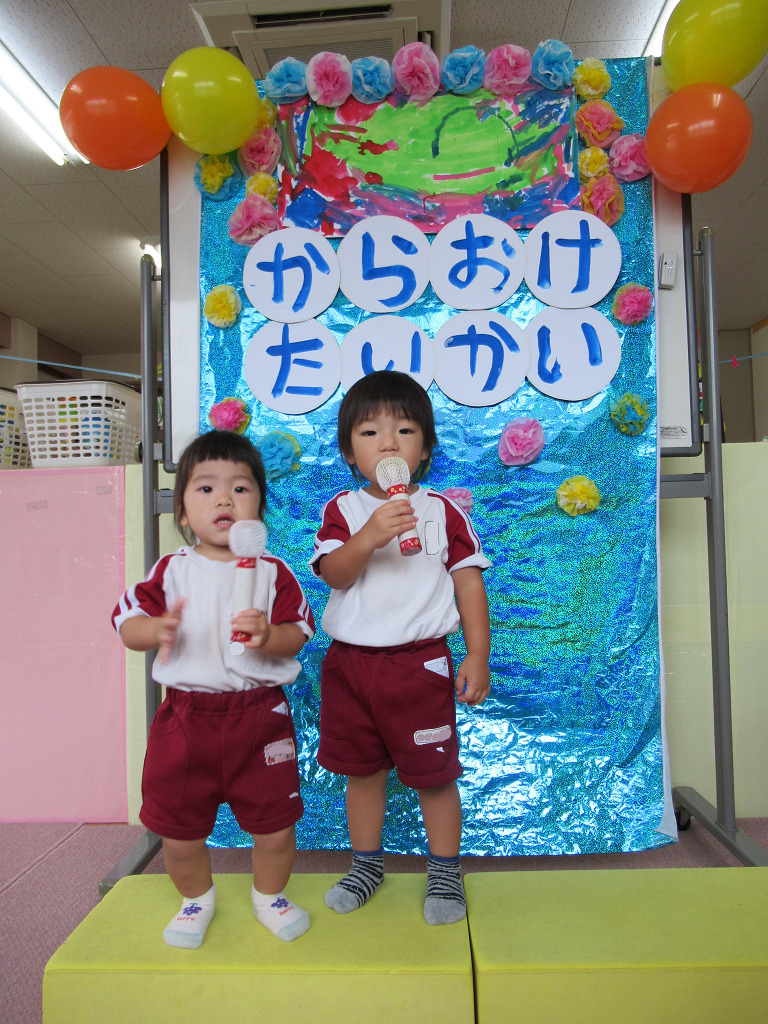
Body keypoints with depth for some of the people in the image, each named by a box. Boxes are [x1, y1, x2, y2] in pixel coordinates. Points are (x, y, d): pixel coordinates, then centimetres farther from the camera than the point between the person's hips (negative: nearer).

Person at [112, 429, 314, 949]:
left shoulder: (273, 572, -3)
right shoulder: (171, 570, 0)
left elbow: (298, 633, -5)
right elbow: (128, 622, -3)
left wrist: (268, 635, -26)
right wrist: (158, 630, -25)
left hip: (260, 714, -1)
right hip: (186, 715, 1)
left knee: (275, 822, 9)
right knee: (179, 828, 14)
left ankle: (270, 895, 41)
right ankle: (197, 899, 46)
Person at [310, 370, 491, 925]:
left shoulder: (443, 511, -1)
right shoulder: (342, 510, 1)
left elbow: (470, 583, 0)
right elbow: (333, 573, -14)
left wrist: (478, 656, -4)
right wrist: (369, 536, -32)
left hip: (422, 663, -1)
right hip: (351, 660, 2)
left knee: (434, 772, 9)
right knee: (362, 769, 17)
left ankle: (445, 870, 33)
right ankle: (367, 863, 39)